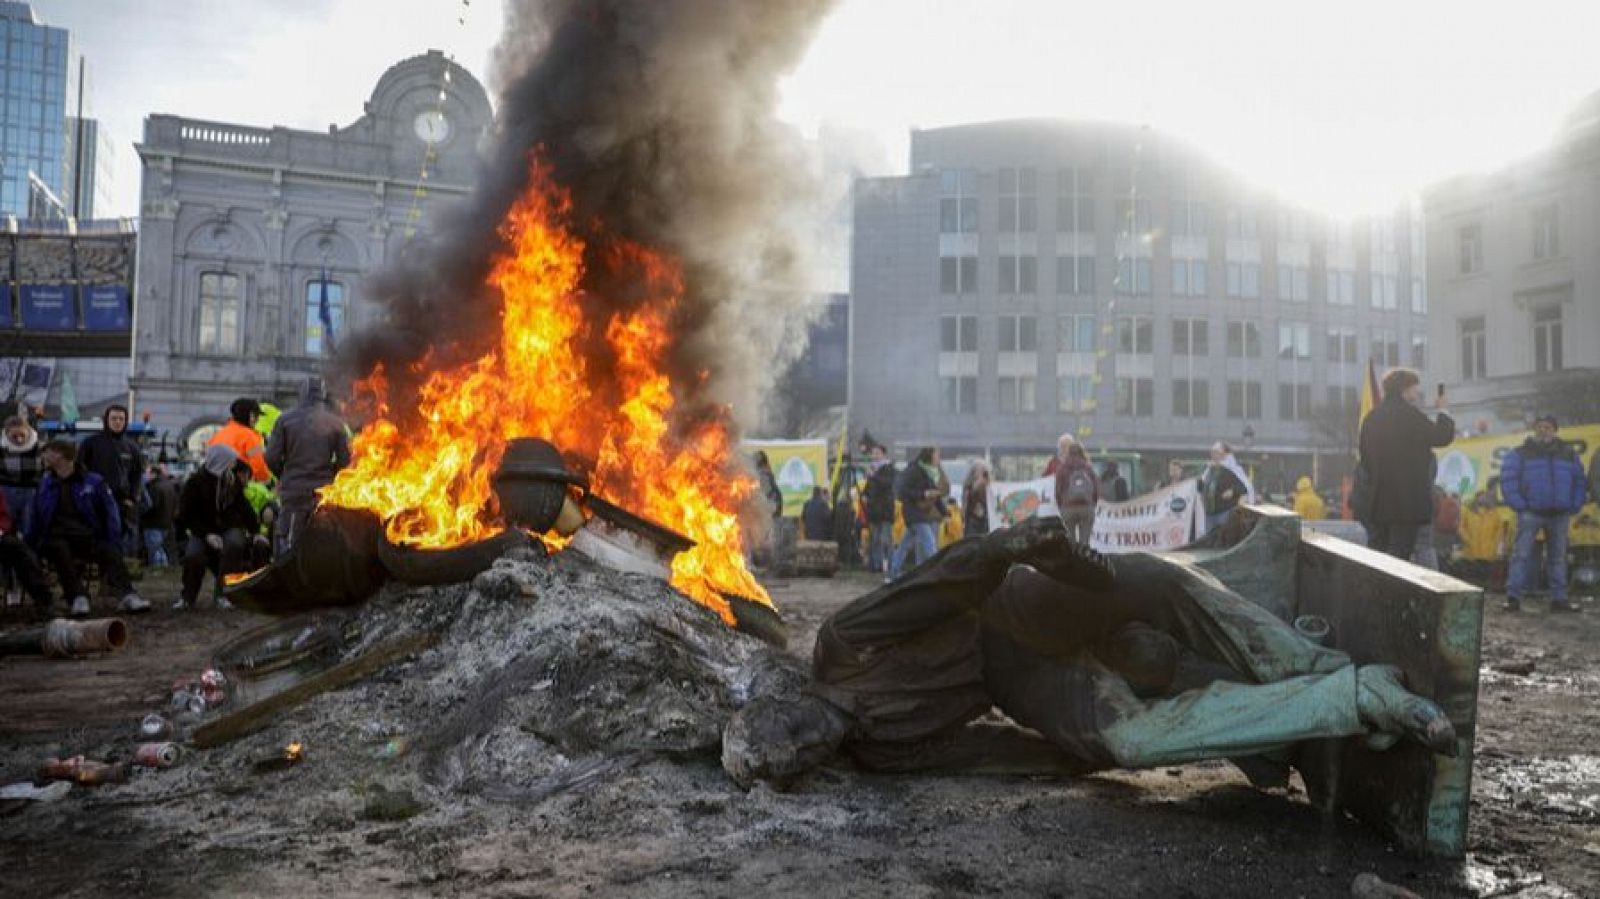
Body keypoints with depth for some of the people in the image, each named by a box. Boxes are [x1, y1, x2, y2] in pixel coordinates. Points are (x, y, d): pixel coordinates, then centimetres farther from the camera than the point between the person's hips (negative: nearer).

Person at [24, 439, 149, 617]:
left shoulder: (93, 482, 8)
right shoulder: (45, 484, 16)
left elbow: (111, 513, 5)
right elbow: (36, 520, 20)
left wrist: (114, 545, -5)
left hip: (89, 539, -1)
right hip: (57, 540, 1)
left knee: (110, 553, -30)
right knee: (59, 549, -34)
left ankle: (128, 596, -49)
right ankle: (78, 598, -44)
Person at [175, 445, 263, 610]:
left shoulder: (233, 481, 4)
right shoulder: (195, 483, -8)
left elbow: (244, 508, 12)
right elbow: (186, 515, -7)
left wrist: (255, 532, 2)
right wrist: (207, 534, -19)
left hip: (230, 528, 2)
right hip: (204, 531, -2)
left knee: (234, 544, -33)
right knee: (193, 555, -30)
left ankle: (223, 594, -20)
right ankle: (187, 597, -1)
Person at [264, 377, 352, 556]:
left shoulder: (285, 419, -3)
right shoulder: (335, 423, -3)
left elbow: (272, 458, -4)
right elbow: (345, 459, -3)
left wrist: (284, 476, 14)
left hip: (293, 490, -1)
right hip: (324, 493, 1)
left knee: (288, 543, 4)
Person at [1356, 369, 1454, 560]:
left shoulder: (1372, 417, 10)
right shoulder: (1410, 415, -11)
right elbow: (1443, 436, -7)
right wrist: (1443, 411, 9)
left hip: (1377, 501, 6)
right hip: (1408, 499, -6)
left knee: (1376, 551, 11)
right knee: (1400, 553, -4)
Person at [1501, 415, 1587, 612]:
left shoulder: (1568, 454, 13)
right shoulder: (1520, 454, 1)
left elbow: (1580, 482, 15)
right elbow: (1508, 480, -6)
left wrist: (1573, 507, 3)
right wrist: (1519, 505, -14)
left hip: (1560, 515, 4)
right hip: (1531, 513, -4)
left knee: (1558, 557, 9)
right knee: (1522, 555, -8)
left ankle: (1559, 599, 14)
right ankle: (1513, 597, -8)